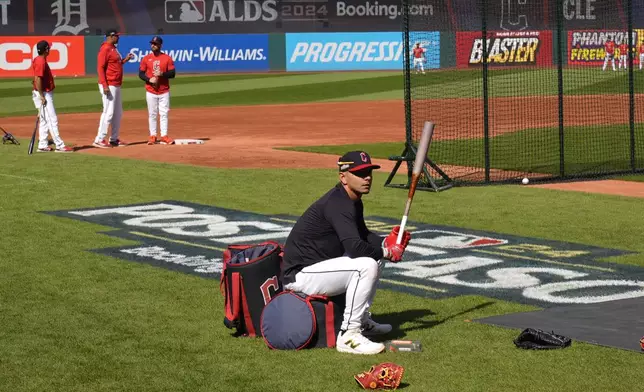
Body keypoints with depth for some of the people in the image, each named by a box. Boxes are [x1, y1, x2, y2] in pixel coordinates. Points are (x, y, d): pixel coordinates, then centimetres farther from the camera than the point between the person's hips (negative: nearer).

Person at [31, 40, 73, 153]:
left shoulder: (39, 60, 13)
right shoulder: (41, 61, -17)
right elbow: (37, 79, -23)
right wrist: (42, 96, -23)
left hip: (45, 94, 10)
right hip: (44, 94, -10)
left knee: (44, 120, 13)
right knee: (52, 119, -10)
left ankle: (43, 145, 16)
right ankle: (59, 145, -10)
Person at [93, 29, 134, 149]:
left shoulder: (113, 48, 16)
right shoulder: (105, 49, -14)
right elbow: (100, 67, -19)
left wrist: (125, 60, 10)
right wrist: (105, 85, -25)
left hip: (116, 86, 10)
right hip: (109, 86, -10)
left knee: (118, 113, 14)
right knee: (108, 113, -10)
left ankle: (114, 139, 21)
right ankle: (99, 140, -8)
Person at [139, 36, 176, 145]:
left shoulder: (167, 58, 1)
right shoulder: (146, 59, 4)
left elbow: (172, 73, -1)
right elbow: (141, 74, 5)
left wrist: (162, 74, -20)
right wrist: (149, 79, -14)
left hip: (164, 92, -1)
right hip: (151, 92, 1)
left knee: (164, 114, 0)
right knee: (152, 114, 3)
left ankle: (164, 136, 3)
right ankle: (152, 136, 9)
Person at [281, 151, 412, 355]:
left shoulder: (353, 201, 10)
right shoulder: (337, 202, -21)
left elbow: (362, 235, 24)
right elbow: (354, 246, -31)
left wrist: (386, 241, 3)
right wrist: (387, 252, -16)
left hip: (317, 266, 11)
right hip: (300, 275, -11)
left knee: (375, 255, 17)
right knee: (366, 265, -25)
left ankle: (362, 320, 25)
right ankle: (348, 336, -20)